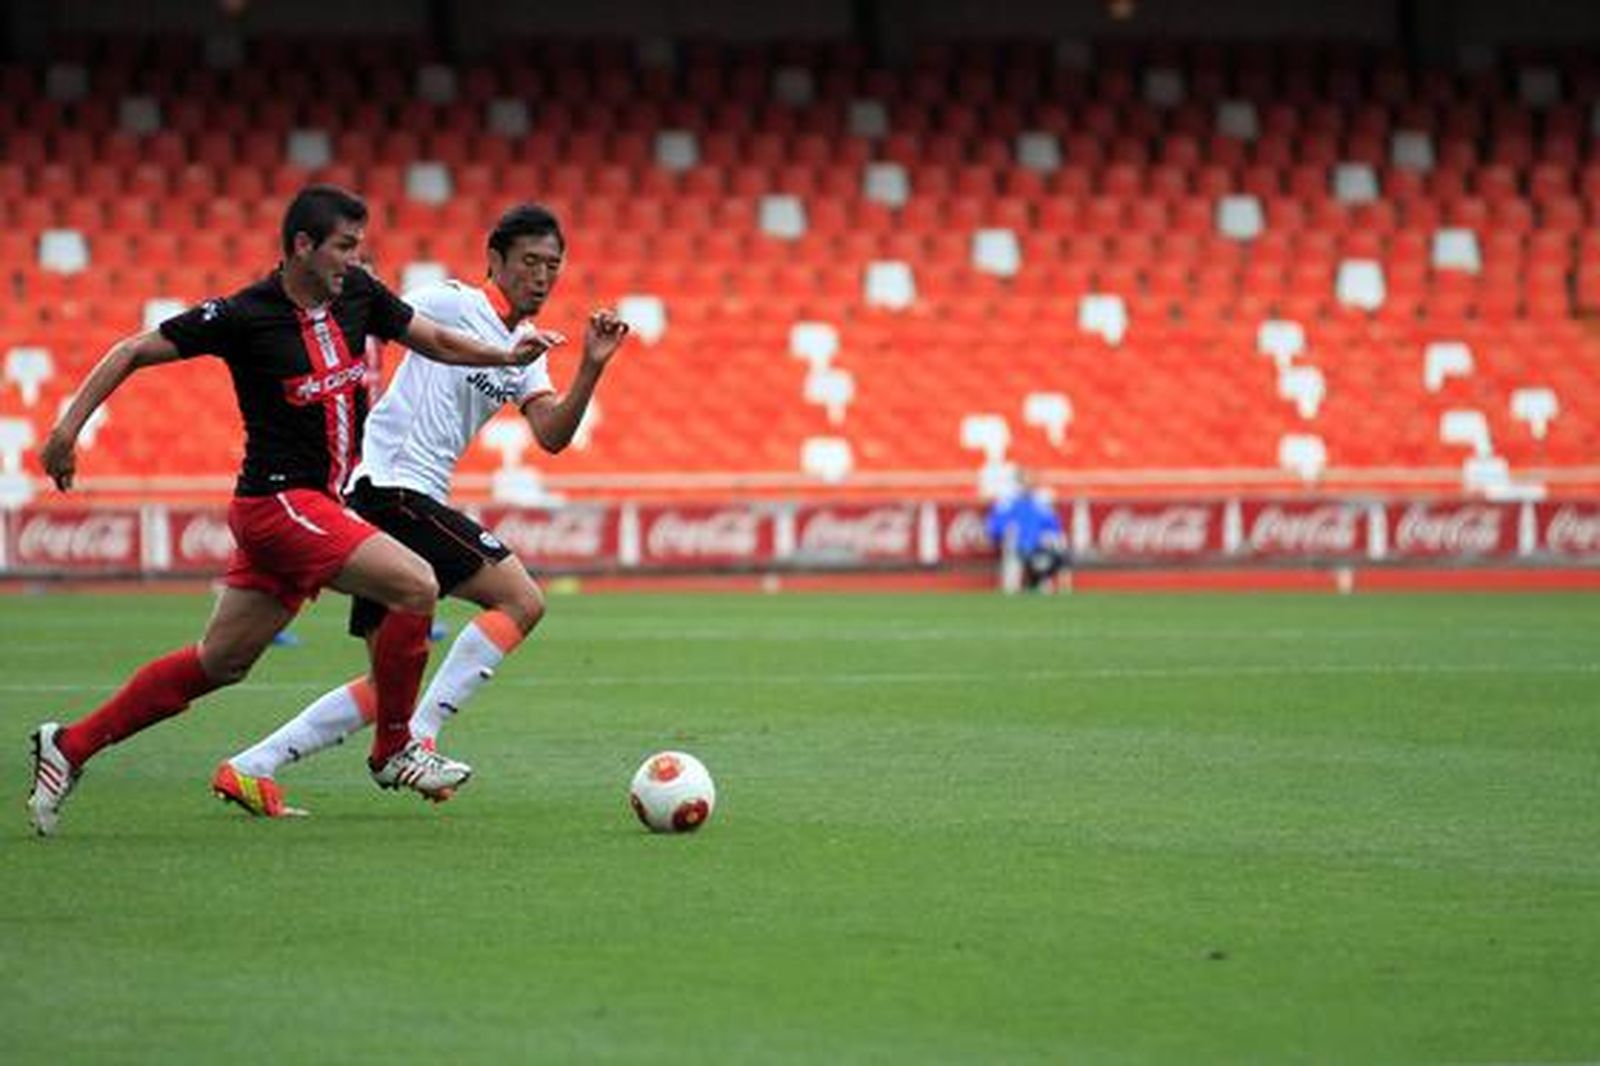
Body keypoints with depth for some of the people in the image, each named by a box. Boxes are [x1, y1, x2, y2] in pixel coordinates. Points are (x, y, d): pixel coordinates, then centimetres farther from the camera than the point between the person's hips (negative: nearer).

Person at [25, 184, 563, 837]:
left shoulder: (358, 294, 4)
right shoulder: (243, 316, -13)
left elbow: (435, 340, 16)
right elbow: (133, 352, -6)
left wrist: (506, 355, -2)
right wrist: (68, 427, -11)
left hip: (315, 506, 8)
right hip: (278, 500, -8)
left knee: (220, 663, 12)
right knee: (416, 585, -17)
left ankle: (69, 747, 20)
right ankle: (394, 751, 0)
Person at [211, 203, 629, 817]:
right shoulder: (453, 304, -6)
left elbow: (551, 437, 5)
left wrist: (592, 368, -6)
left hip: (417, 501, 9)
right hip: (392, 486, -9)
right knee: (521, 600, -14)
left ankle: (248, 770, 7)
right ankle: (417, 738, -14)